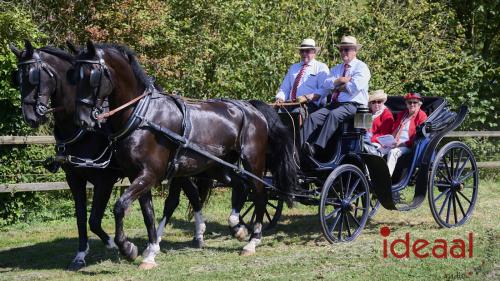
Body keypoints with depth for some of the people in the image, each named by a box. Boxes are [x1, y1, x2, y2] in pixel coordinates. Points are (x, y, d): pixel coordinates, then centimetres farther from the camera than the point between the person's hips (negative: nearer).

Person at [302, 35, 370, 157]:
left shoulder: (361, 67, 3)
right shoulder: (337, 68, 25)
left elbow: (355, 87, -14)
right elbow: (326, 84, 8)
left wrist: (337, 86, 0)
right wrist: (342, 80, -6)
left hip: (353, 105, -7)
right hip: (335, 103, 7)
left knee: (333, 115, -36)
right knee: (313, 117, -19)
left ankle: (317, 147, -47)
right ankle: (303, 146, -34)